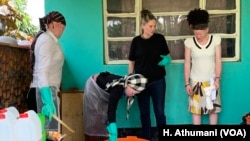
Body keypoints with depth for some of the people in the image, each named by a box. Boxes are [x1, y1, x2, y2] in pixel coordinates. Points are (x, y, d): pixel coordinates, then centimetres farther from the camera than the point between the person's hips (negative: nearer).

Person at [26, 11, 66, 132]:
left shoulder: (46, 39, 20)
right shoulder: (47, 39, -9)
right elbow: (42, 72, -19)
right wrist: (48, 101, -27)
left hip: (43, 91, 10)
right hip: (45, 92, -10)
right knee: (50, 133, -12)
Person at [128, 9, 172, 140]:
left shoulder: (160, 38, -2)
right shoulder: (136, 41, -2)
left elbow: (167, 56, 10)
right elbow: (131, 62, 3)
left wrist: (167, 60, -14)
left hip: (158, 81, 0)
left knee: (160, 111, 5)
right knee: (144, 112, 11)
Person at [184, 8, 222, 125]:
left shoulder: (216, 39, -7)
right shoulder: (189, 42, -8)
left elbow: (218, 60, -6)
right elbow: (187, 63, -4)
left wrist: (217, 78, -15)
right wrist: (187, 83, -6)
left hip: (211, 80, 1)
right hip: (195, 81, 0)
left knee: (213, 108, 8)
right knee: (196, 109, 4)